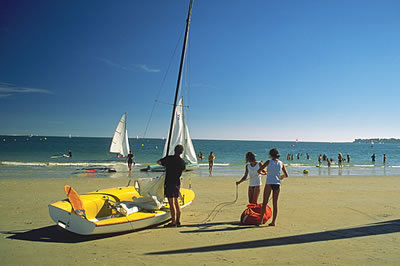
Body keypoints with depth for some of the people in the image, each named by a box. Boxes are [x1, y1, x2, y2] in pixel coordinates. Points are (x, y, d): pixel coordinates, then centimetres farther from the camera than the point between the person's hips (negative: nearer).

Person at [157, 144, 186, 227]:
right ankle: (178, 221, 19)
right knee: (176, 202, 14)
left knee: (171, 203, -3)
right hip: (177, 183, 5)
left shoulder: (169, 158, -10)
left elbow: (158, 162, 4)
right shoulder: (182, 162, 2)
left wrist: (165, 164, 23)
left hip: (169, 183, -5)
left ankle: (173, 222, -1)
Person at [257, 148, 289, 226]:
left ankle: (261, 220, 6)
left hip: (269, 184, -3)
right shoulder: (281, 163, 6)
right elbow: (286, 175, 9)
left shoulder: (269, 162, -4)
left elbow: (259, 171, -5)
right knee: (275, 203, 8)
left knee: (264, 202, 4)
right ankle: (273, 221, 10)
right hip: (277, 184, 3)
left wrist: (262, 172, 16)